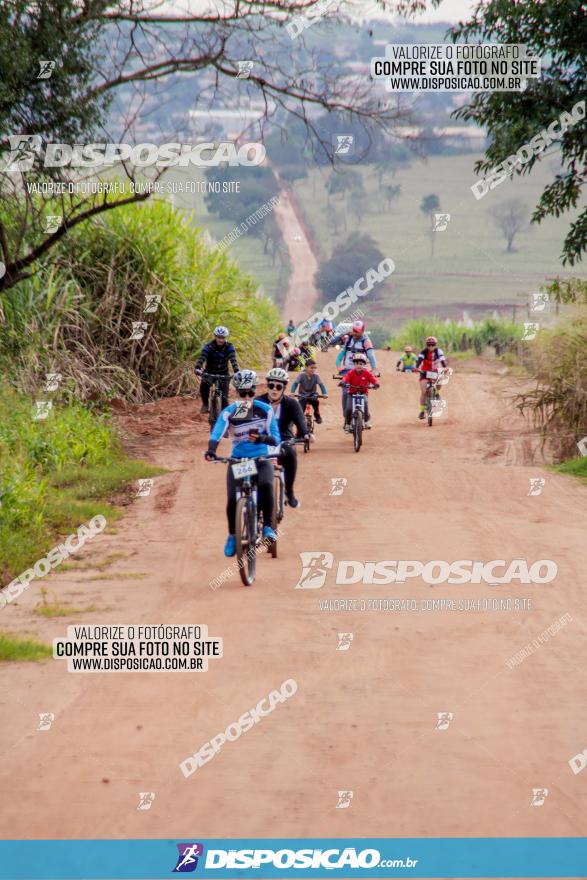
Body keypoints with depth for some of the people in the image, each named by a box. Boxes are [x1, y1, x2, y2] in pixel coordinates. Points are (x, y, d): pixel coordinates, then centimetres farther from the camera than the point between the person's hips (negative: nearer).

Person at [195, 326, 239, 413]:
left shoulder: (229, 347, -14)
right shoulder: (208, 347, -17)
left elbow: (233, 360, -26)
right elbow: (201, 358, -30)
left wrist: (237, 372, -44)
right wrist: (197, 368, -50)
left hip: (223, 374, 1)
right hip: (210, 373, -1)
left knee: (224, 397, -12)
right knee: (204, 384, -31)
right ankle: (205, 404, -9)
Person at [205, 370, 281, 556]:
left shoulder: (265, 410, -6)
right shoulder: (228, 413, -9)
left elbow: (276, 438, -9)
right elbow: (216, 433, -24)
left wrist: (261, 439, -31)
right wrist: (211, 450, -44)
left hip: (262, 459, -1)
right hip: (237, 460, 1)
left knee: (265, 485, -32)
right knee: (232, 499, -12)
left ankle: (267, 526, -15)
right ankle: (232, 536, 14)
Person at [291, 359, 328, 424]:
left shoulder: (316, 376, -12)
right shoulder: (301, 375, -15)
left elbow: (321, 384, -17)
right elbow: (295, 383, -19)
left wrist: (325, 393, -34)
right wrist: (292, 392, -36)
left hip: (312, 396, 1)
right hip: (303, 396, -1)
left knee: (316, 402, -31)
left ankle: (317, 416, -7)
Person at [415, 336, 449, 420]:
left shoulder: (438, 351, -14)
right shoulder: (424, 352, -18)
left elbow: (442, 360, -28)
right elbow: (419, 360, -33)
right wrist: (416, 368, -52)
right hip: (424, 372, -1)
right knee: (423, 392, -13)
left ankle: (436, 392, 0)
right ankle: (422, 410, -3)